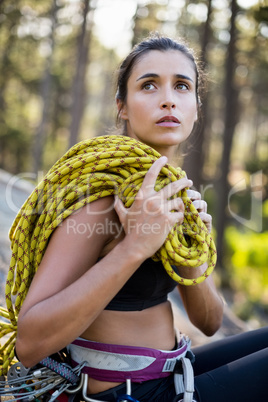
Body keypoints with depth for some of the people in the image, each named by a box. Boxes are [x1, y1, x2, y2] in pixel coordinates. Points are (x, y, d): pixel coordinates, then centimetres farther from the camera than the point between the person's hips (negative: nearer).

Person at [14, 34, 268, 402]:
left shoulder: (176, 193, 3)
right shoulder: (105, 190, -20)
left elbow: (208, 323, 5)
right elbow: (29, 344, -28)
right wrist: (134, 247, -33)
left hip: (171, 371, 7)